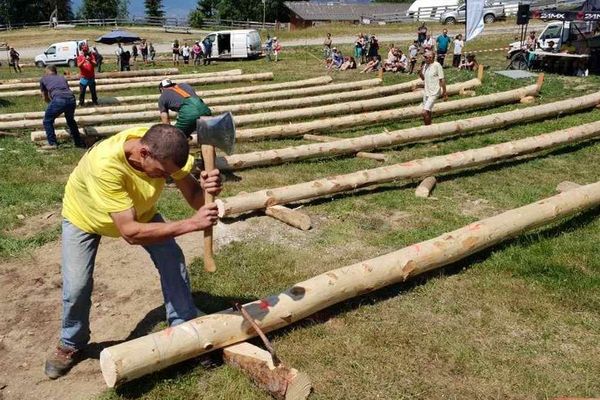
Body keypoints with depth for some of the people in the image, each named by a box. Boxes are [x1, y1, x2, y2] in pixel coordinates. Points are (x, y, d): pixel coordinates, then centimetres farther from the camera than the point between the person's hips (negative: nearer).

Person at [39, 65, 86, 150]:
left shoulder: (43, 79, 25)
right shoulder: (62, 77, 33)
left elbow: (45, 98, 34)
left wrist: (51, 102, 53)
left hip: (59, 100, -4)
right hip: (71, 99, 4)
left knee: (47, 121, 18)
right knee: (71, 120, 30)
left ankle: (52, 143, 15)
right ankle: (79, 142, 34)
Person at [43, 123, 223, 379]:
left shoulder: (164, 148, -32)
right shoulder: (105, 164, -47)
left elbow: (193, 196, -26)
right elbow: (129, 232, -47)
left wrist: (206, 189, -51)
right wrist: (192, 223, -50)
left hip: (139, 210, 4)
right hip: (84, 215, -3)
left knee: (173, 262, -6)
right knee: (76, 285, -5)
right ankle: (71, 344, 26)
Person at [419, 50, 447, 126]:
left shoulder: (437, 65, -16)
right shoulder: (425, 65, 5)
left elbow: (442, 80, -12)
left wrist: (444, 92, -10)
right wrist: (420, 72, -5)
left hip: (433, 93, -8)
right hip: (426, 92, 8)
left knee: (425, 112, -16)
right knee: (427, 112, 17)